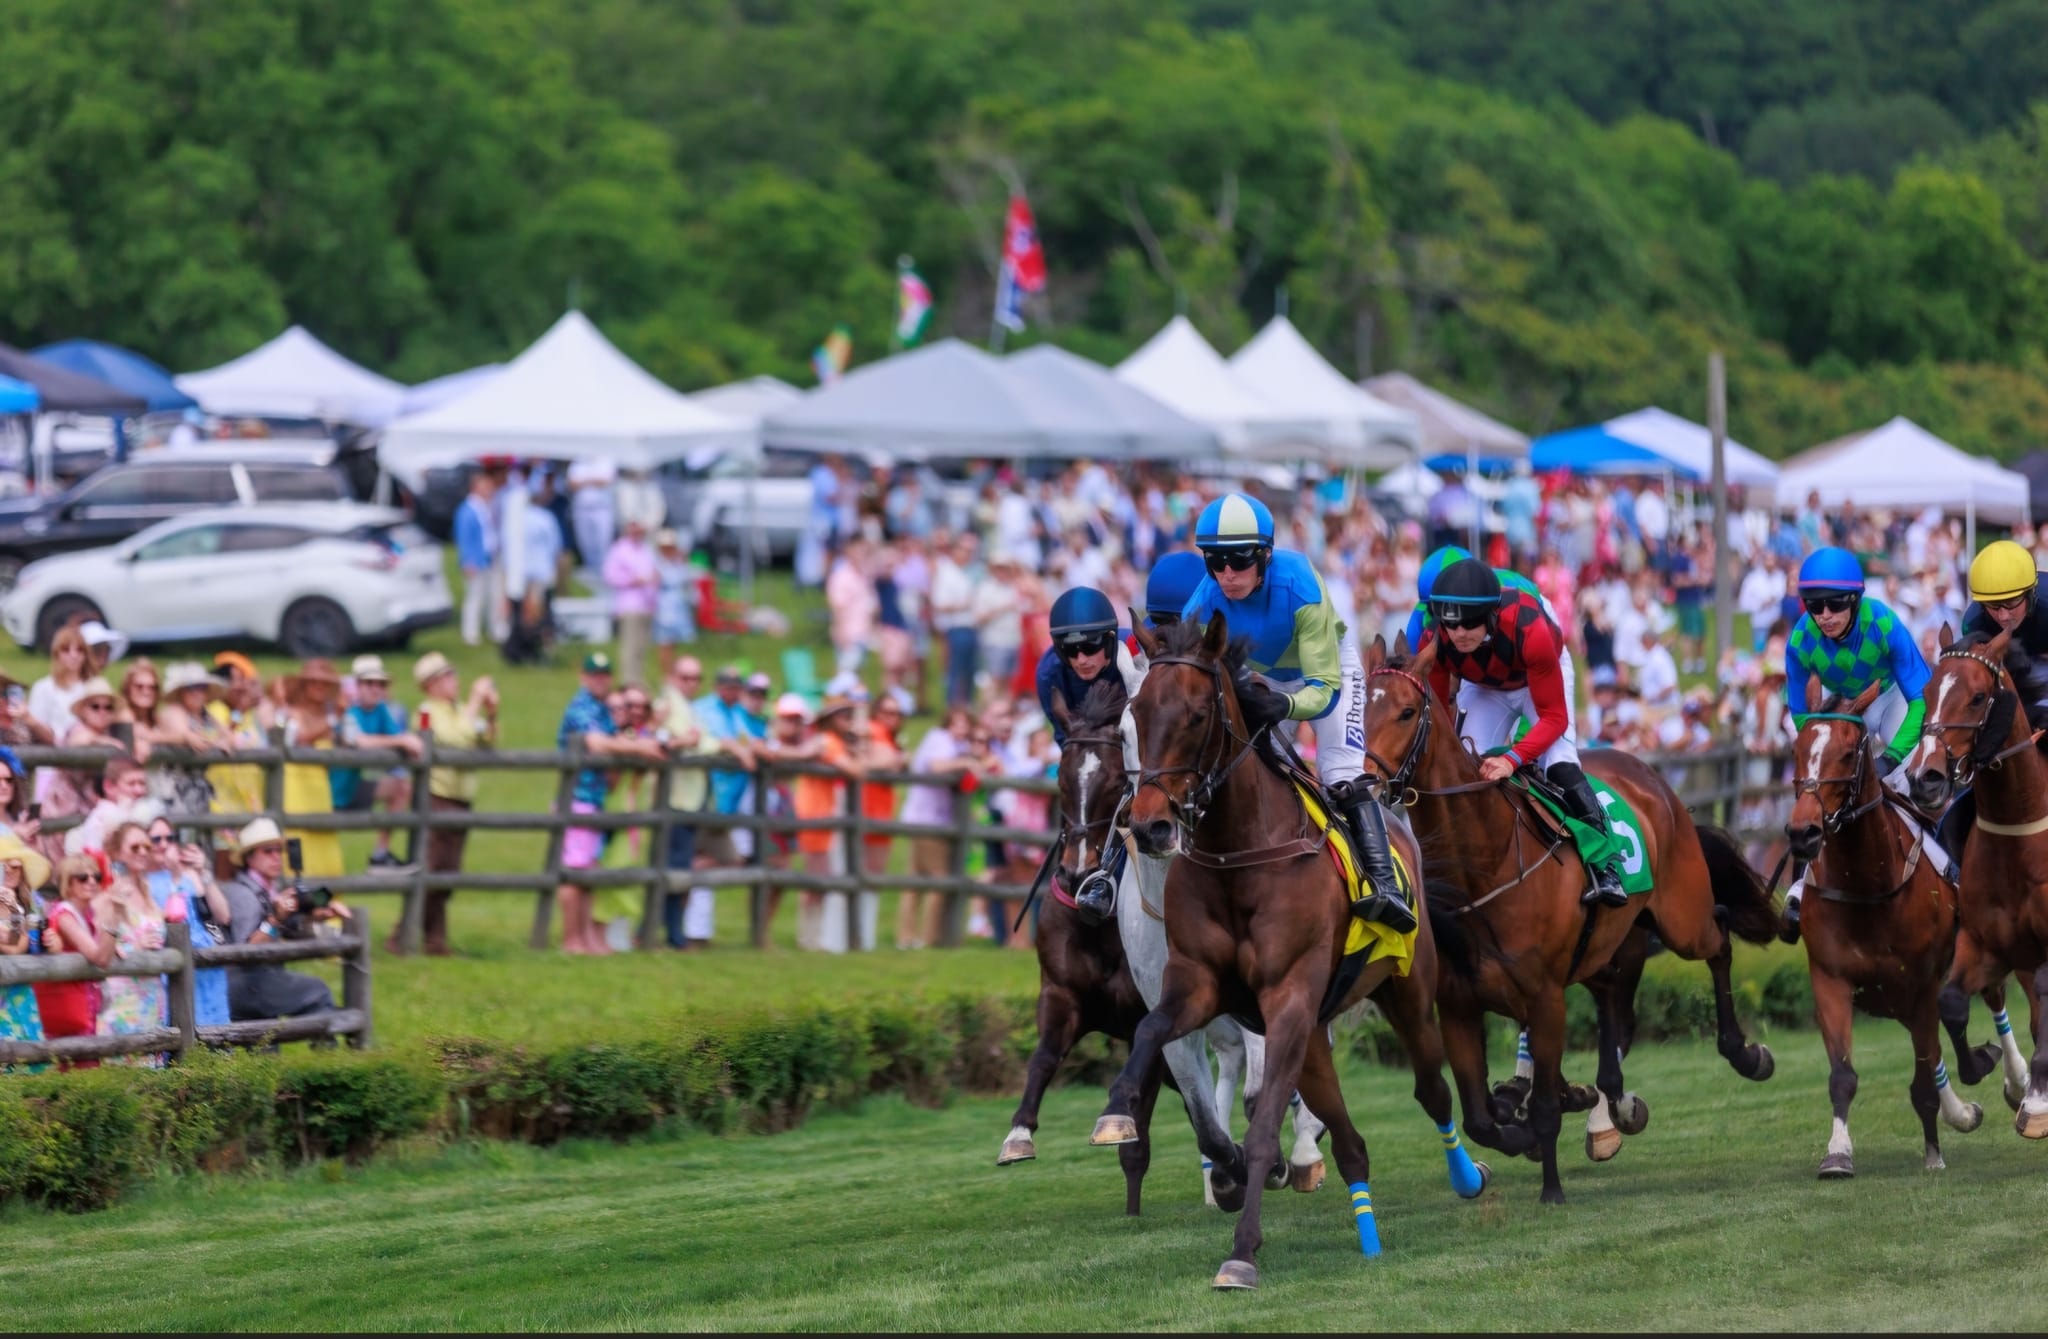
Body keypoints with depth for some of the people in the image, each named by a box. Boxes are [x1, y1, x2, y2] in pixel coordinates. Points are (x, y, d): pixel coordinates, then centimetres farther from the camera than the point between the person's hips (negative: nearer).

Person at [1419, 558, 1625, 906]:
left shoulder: (1529, 630, -43)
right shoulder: (1434, 641, -33)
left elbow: (1554, 717, -36)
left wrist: (1513, 758, -50)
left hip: (1540, 677, -4)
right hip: (1484, 689, 4)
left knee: (1559, 765, -23)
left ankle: (1604, 866, -21)